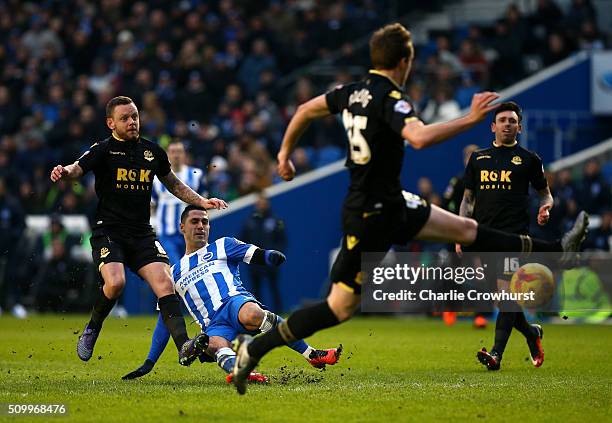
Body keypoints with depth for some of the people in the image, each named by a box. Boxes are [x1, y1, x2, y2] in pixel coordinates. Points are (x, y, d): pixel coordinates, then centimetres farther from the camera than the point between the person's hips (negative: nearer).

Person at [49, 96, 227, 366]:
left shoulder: (152, 151, 12)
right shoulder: (103, 150, -2)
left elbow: (173, 184, 28)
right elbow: (78, 169, -21)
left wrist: (202, 202, 19)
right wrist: (64, 172, -44)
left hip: (142, 234, 4)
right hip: (108, 231, -4)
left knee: (165, 283, -16)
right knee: (115, 282, -26)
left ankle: (184, 347, -24)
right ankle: (92, 330, 2)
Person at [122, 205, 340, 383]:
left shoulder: (222, 247, 21)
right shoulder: (175, 274, 28)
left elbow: (258, 255, 8)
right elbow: (165, 320, 29)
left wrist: (271, 256, -18)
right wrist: (149, 363, 23)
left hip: (236, 302, -2)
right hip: (213, 325, 2)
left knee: (251, 315, -38)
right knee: (215, 345, -35)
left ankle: (312, 355, -31)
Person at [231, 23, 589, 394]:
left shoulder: (354, 92, 4)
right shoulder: (390, 98, -22)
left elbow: (306, 110, 17)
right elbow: (419, 137, -42)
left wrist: (285, 153, 31)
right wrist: (470, 119, -35)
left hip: (391, 204, 10)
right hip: (372, 216, -10)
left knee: (466, 229, 15)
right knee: (341, 307, -5)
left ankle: (554, 251, 23)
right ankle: (254, 349, 1)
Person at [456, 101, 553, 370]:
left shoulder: (528, 159, 8)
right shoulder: (478, 159, 17)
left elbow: (545, 194, 16)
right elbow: (467, 199, 19)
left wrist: (545, 208, -8)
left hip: (514, 235, -4)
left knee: (507, 292, -15)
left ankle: (496, 353, -21)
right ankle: (532, 332, 28)